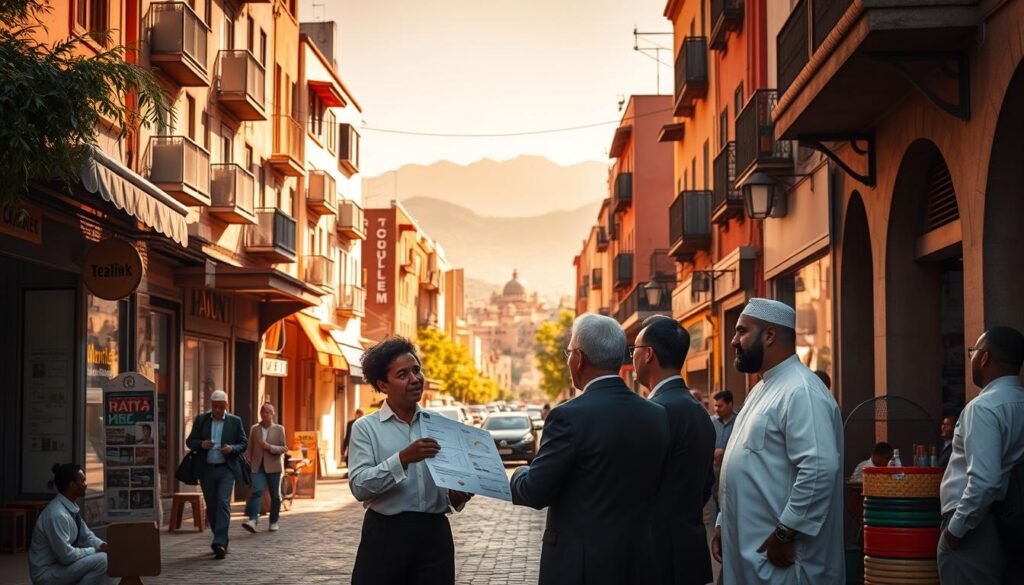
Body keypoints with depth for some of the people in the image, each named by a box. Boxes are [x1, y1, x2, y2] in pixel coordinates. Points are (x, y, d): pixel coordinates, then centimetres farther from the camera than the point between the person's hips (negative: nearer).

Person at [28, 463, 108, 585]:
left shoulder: (72, 507, 3)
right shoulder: (57, 515, -26)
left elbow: (86, 537, 11)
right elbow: (66, 555, -25)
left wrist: (103, 546, -7)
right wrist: (96, 550, -14)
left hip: (59, 563, 9)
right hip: (46, 572, -9)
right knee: (101, 560, -22)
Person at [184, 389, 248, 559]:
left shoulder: (235, 421, 2)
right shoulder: (201, 420, 5)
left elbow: (244, 443, 6)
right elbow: (189, 441, 6)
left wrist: (232, 448, -15)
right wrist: (201, 444, -15)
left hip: (226, 469, -3)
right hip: (206, 469, 3)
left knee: (223, 503, -15)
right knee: (211, 506, 8)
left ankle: (220, 543, -20)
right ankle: (220, 540, 22)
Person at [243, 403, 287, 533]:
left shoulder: (279, 429, 2)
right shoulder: (254, 429, 8)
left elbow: (284, 448, -2)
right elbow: (250, 448, 10)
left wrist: (270, 447, -17)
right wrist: (247, 463, 3)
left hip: (273, 467, 0)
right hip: (258, 466, 0)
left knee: (275, 495, 7)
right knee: (256, 492, -17)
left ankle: (273, 522, 20)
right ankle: (253, 520, -28)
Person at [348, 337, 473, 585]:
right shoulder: (366, 428, -2)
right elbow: (358, 486, -13)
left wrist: (456, 497, -8)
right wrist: (402, 459, -25)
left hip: (434, 534, 3)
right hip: (386, 535, -3)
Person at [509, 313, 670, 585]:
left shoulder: (570, 416, -17)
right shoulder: (657, 416, 1)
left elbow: (535, 493, -11)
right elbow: (656, 490, 9)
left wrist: (519, 475, 9)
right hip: (640, 563, 5)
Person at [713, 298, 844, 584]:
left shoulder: (801, 391, -16)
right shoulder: (762, 389, 16)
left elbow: (820, 469, -26)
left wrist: (784, 534, -22)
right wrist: (724, 524, 17)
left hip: (776, 552, -9)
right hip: (748, 547, 9)